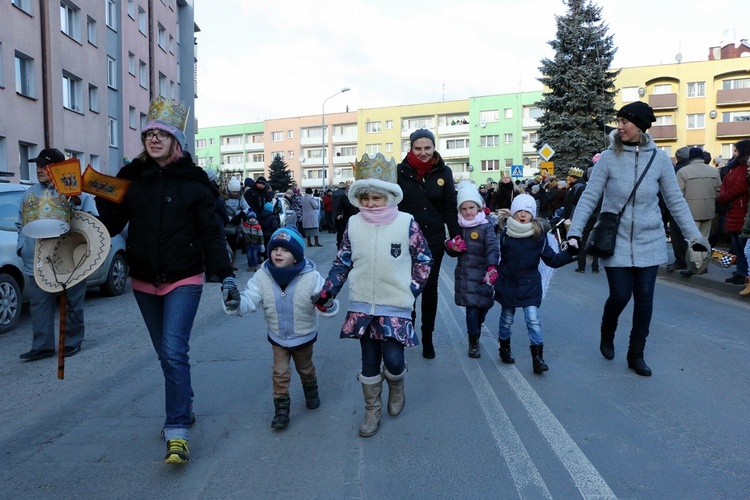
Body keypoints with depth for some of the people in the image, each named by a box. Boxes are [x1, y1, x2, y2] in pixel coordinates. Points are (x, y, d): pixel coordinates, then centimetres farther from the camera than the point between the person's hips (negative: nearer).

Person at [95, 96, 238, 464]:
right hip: (144, 281, 4)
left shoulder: (193, 181, -5)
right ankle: (184, 410, 33)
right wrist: (102, 200, -15)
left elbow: (211, 234, -5)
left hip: (184, 280, -4)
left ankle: (177, 432, -5)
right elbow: (111, 225, 4)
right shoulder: (130, 178, 4)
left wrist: (226, 276, -11)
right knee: (165, 354, 14)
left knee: (174, 351, -12)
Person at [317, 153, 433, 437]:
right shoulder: (354, 225, 1)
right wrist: (327, 292, -1)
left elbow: (423, 260, 3)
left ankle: (396, 388, 30)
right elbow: (342, 262, 7)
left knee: (393, 359, -6)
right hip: (362, 306, 3)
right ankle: (372, 410, 30)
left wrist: (412, 290, -2)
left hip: (396, 307, -2)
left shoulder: (406, 224, -7)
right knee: (369, 361, 11)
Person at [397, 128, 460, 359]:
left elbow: (450, 208, 4)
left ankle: (427, 337, 23)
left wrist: (456, 236, -2)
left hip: (434, 239, 2)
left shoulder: (443, 172, 1)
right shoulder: (401, 171, -5)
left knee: (430, 287, 9)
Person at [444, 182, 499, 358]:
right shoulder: (459, 227, 8)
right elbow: (451, 251, 17)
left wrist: (492, 267, -36)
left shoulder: (486, 227, -5)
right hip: (465, 275, 1)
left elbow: (492, 248, -19)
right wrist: (451, 246, -8)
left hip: (482, 275, -1)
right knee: (472, 308, -5)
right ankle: (473, 343, 9)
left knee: (483, 307, 10)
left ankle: (476, 334, 37)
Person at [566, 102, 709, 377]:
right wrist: (575, 232, -16)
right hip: (616, 241, -2)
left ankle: (636, 354, 23)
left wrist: (694, 235, 4)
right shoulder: (609, 157, -6)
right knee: (620, 295, -2)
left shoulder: (660, 158, -2)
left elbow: (676, 201, 5)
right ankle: (607, 335, 30)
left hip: (649, 242, 2)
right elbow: (589, 197, -7)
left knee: (644, 298, 6)